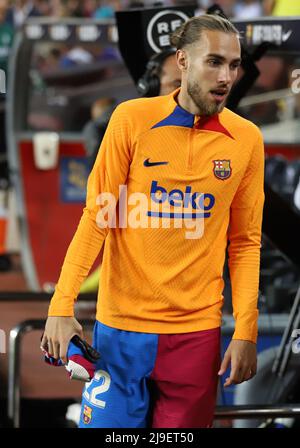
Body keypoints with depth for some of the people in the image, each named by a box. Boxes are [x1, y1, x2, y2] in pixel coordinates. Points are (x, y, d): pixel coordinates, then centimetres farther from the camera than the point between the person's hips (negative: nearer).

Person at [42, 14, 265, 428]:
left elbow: (245, 244, 6)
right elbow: (96, 218, -3)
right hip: (121, 327, -1)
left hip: (197, 331, 1)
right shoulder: (132, 119, -3)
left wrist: (245, 332, -2)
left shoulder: (247, 140, 1)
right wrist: (62, 305, -12)